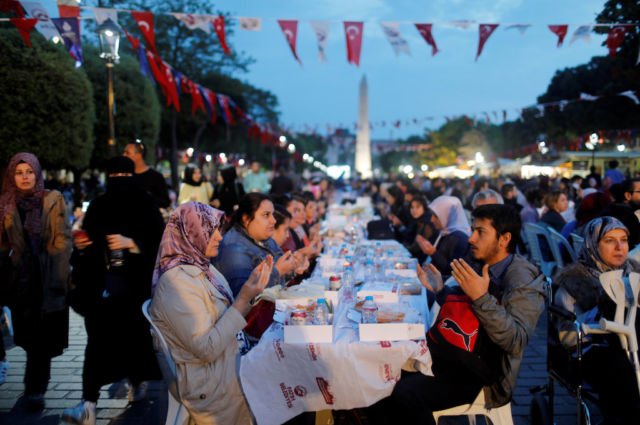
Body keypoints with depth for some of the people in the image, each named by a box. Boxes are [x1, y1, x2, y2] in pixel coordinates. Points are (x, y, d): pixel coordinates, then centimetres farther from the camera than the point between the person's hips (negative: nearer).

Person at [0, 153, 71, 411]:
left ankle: (35, 390, 10)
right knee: (31, 336, 9)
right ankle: (36, 387, 28)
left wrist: (60, 274, -10)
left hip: (48, 280, -2)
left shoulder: (53, 200, 0)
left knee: (42, 337, 1)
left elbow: (63, 239, -3)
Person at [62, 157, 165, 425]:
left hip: (135, 284, -2)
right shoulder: (98, 207, 10)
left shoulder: (146, 207, 0)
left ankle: (138, 380, 31)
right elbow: (88, 245, 15)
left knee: (134, 333, 3)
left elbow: (159, 243, -7)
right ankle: (89, 404, -13)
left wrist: (130, 243, -20)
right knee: (98, 340, -7)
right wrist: (80, 246, -7)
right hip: (102, 285, 2)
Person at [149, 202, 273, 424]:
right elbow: (207, 349, -25)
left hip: (228, 360, 8)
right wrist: (244, 299, -26)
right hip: (211, 384, -8)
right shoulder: (177, 282, -23)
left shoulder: (199, 266, 4)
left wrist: (252, 283, 0)